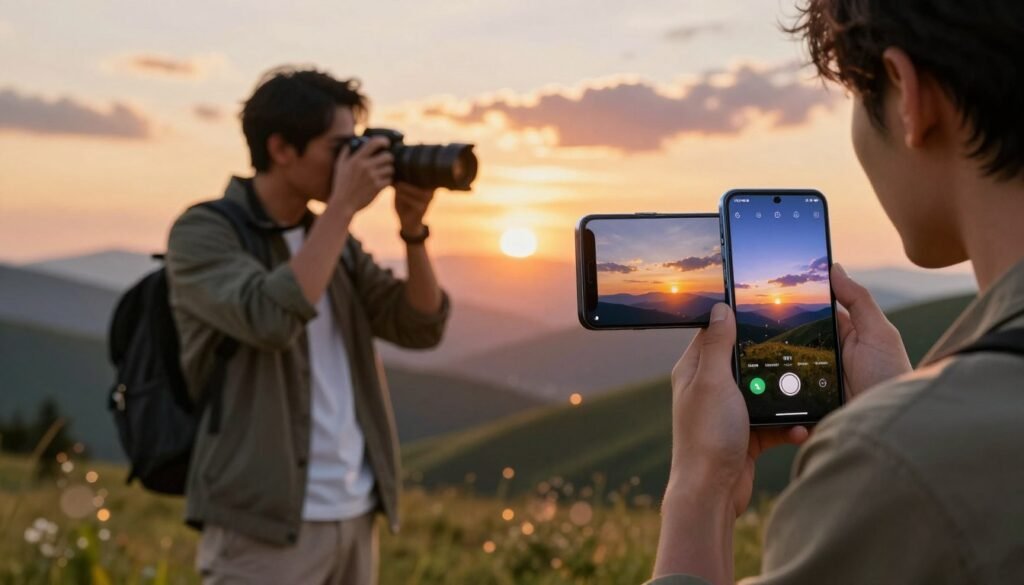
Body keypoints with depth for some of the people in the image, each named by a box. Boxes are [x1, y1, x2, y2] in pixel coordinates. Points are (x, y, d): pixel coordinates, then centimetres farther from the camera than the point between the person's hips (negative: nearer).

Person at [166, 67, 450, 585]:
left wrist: (412, 229, -7)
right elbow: (272, 319, -26)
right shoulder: (202, 233, -8)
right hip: (262, 523, -6)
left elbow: (421, 326, 6)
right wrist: (343, 207, -20)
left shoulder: (331, 238, 11)